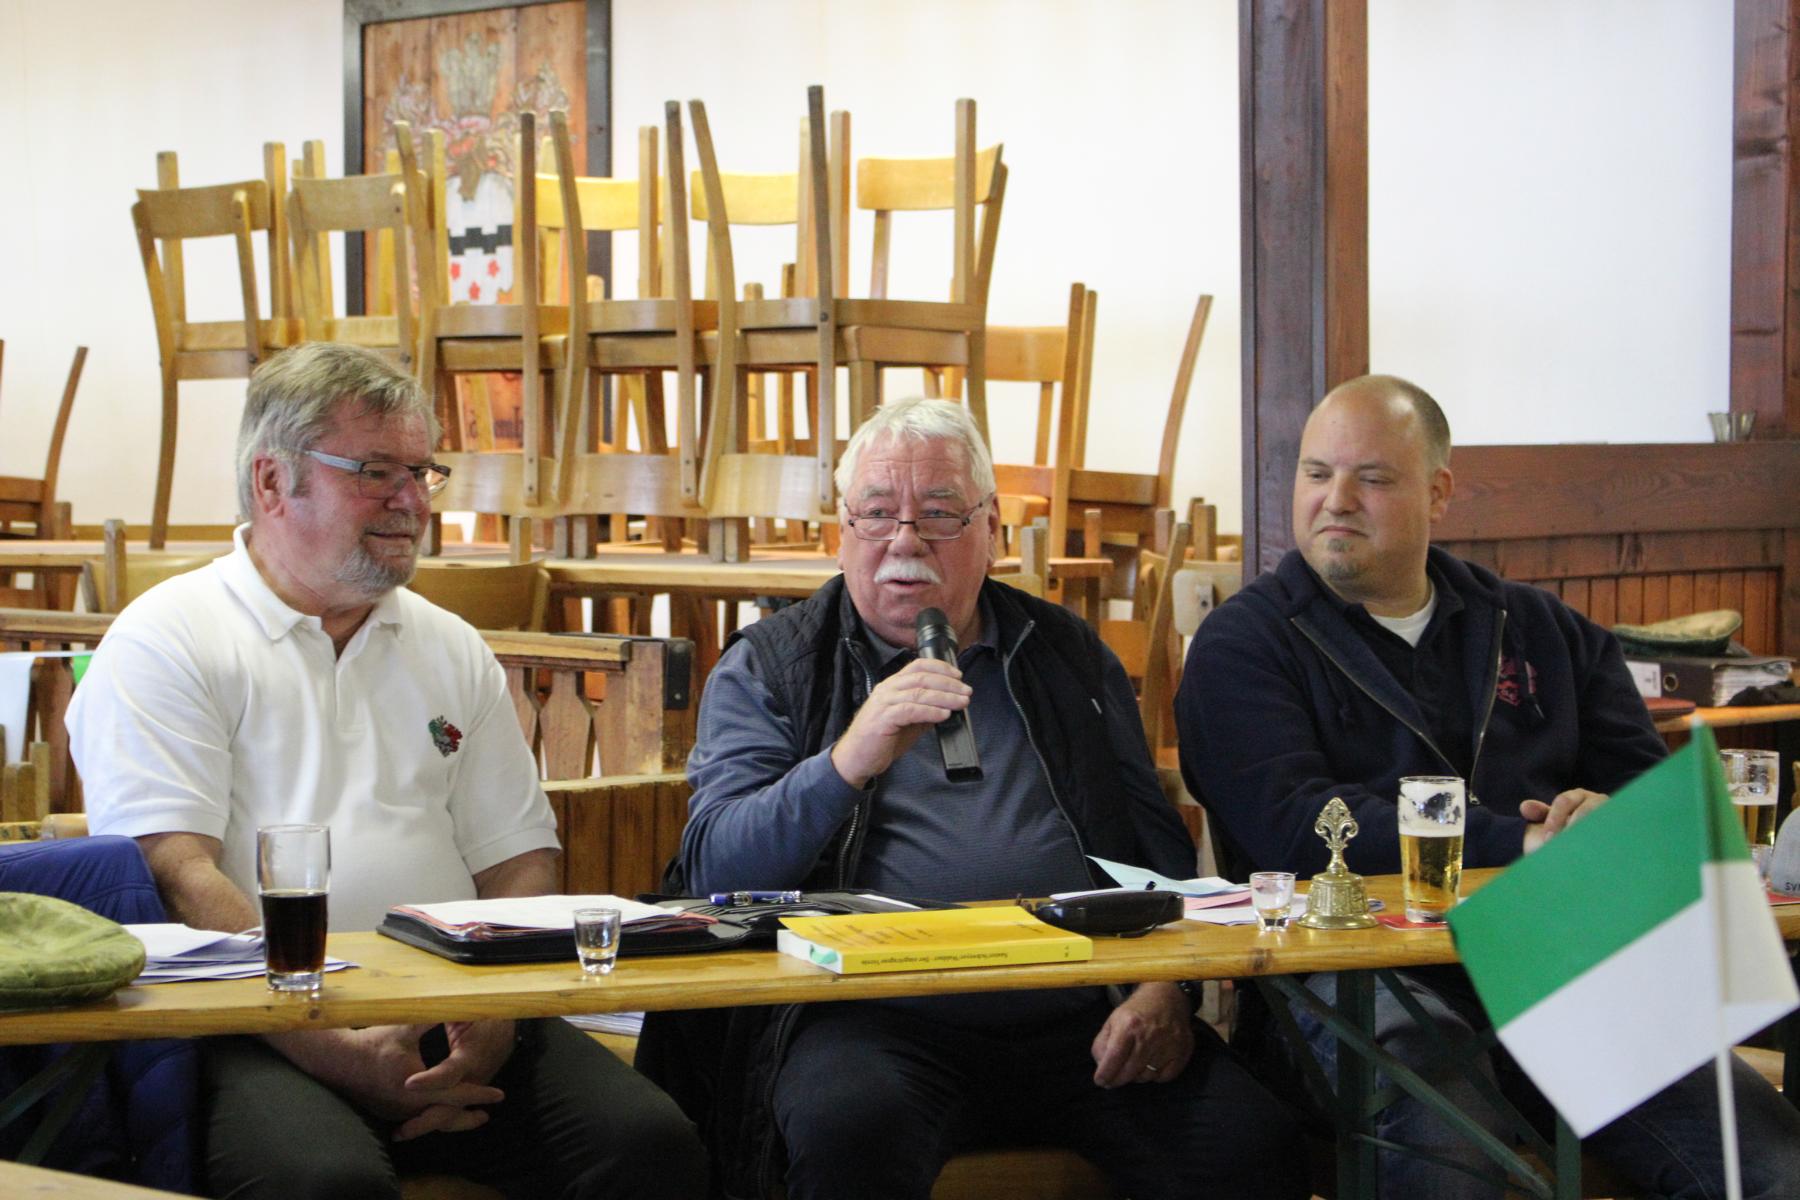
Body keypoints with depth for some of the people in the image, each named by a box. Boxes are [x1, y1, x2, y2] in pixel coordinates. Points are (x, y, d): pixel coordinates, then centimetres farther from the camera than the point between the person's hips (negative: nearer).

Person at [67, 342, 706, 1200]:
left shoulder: (451, 649, 21)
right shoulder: (166, 641, 3)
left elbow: (519, 862, 16)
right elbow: (176, 874, -9)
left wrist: (493, 1018, -6)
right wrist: (337, 1051, -19)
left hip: (456, 1024, 5)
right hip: (262, 1032, -4)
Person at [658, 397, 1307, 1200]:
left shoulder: (1067, 655, 21)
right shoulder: (768, 667, 11)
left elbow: (1159, 847, 20)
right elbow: (712, 871, -2)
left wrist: (1163, 988, 1)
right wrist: (847, 762, -18)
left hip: (1077, 1011, 3)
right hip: (873, 1016, -2)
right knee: (850, 1132, -37)